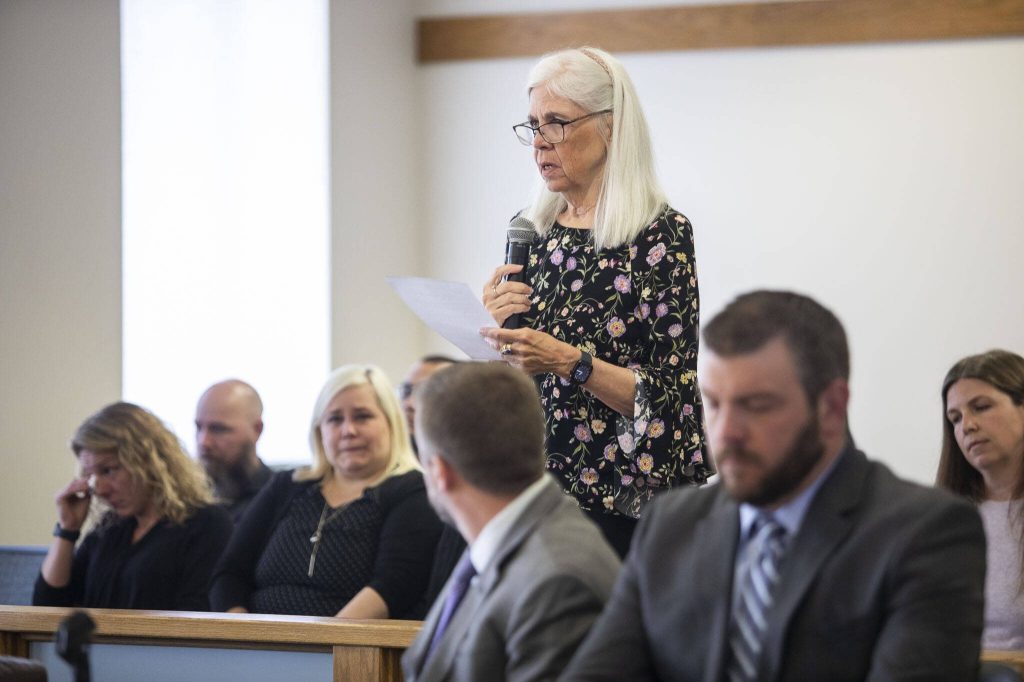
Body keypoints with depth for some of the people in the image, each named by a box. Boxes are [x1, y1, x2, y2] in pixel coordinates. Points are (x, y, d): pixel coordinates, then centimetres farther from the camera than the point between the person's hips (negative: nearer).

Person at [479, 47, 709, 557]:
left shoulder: (662, 234, -8)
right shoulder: (530, 233, 10)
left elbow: (668, 397, -12)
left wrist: (570, 361, -22)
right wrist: (495, 330, -4)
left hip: (621, 501, -5)